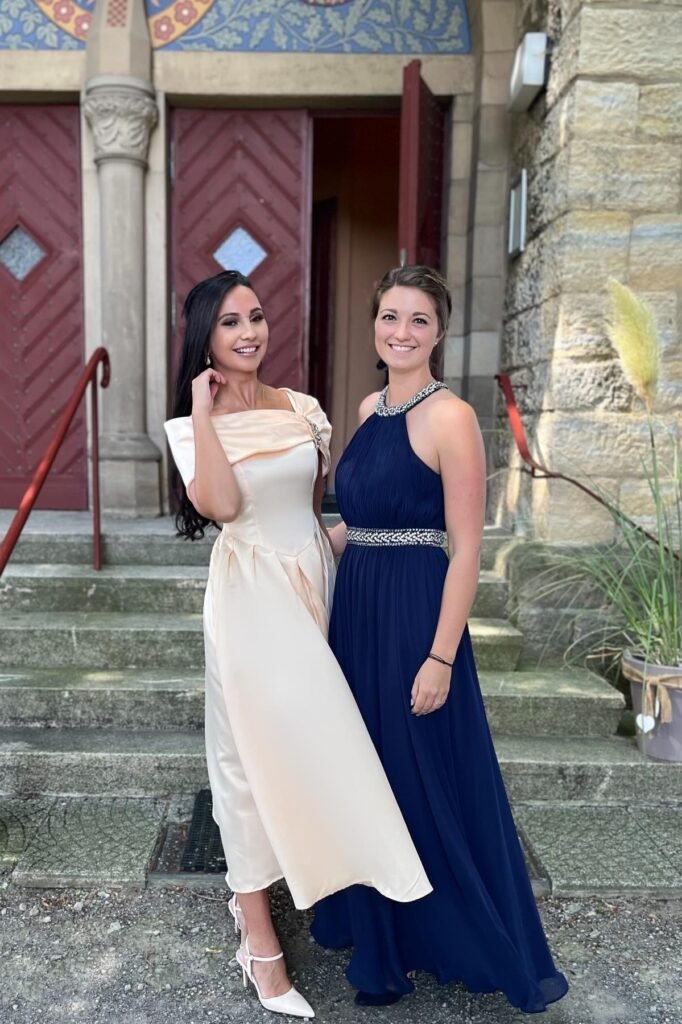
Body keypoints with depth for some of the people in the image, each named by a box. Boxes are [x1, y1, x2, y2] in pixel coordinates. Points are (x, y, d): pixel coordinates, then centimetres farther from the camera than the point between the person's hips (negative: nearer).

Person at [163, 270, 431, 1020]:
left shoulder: (301, 409, 6)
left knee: (305, 740, 14)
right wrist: (204, 412, -19)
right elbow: (222, 504, -23)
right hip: (249, 591, -5)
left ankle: (254, 879, 40)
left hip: (314, 580, 5)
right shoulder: (193, 422, -5)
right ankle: (260, 943, 16)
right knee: (256, 747, 0)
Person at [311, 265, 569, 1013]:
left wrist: (441, 657, -19)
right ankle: (382, 937, 43)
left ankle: (496, 950, 32)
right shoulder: (371, 409, 9)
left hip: (416, 614, -8)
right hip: (357, 608, 8)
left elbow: (465, 548, -17)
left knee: (430, 784, 6)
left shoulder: (450, 418, -15)